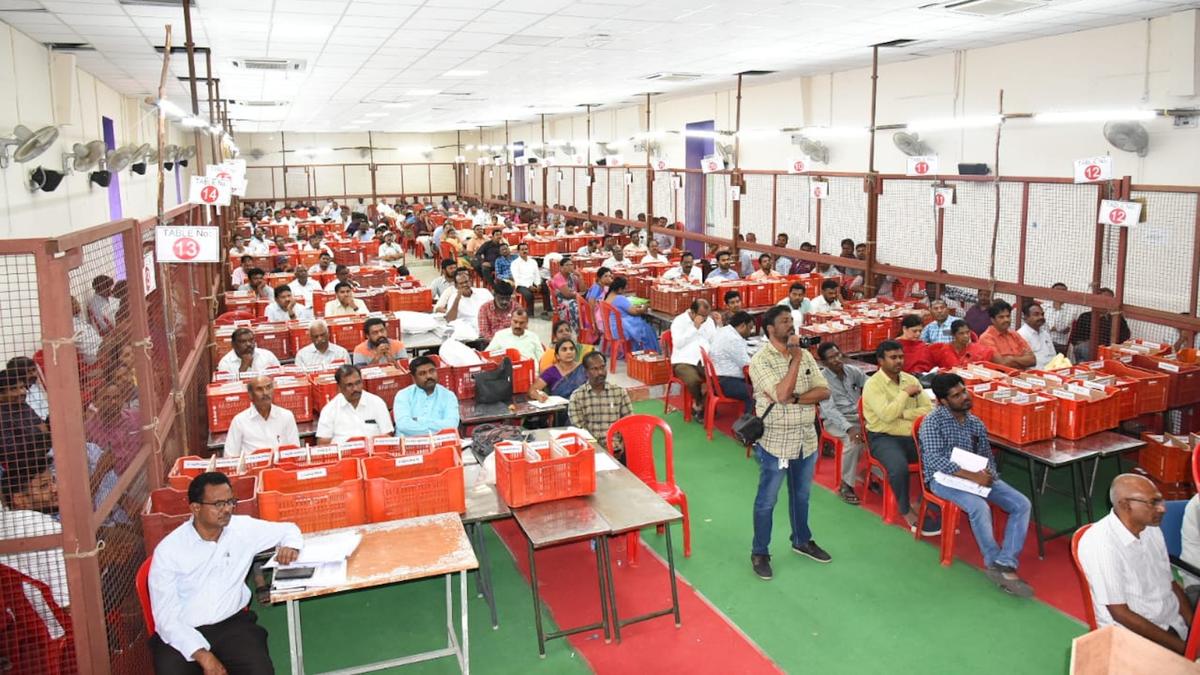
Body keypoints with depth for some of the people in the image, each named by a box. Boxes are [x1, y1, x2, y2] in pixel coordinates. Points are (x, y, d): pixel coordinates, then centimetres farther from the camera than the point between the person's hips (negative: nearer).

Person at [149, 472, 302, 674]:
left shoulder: (243, 528, 0)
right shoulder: (168, 550, -7)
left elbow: (287, 529, 18)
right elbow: (166, 616, -11)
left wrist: (290, 545, -8)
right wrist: (202, 655, -22)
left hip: (232, 623, 2)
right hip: (181, 633, -1)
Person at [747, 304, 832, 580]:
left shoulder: (805, 355, 4)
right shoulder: (760, 360, -15)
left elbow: (824, 391, -4)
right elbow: (781, 394, -26)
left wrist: (795, 398, -20)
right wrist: (795, 359, -21)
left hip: (807, 439, 6)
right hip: (776, 442, -6)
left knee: (801, 495, 22)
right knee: (767, 500, 7)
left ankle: (801, 540, 42)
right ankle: (759, 553, 21)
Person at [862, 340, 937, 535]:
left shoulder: (911, 380, 11)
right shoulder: (873, 384, -8)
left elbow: (928, 410, 4)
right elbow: (887, 415, -22)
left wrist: (904, 414, -11)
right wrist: (905, 393, -12)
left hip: (912, 435, 5)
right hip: (883, 438, -5)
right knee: (899, 466, -34)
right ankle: (906, 512, -9)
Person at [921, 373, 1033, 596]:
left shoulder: (976, 423, 10)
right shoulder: (932, 422, -10)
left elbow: (987, 456, 15)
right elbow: (934, 460, -21)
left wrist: (987, 474, -10)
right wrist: (972, 476, -28)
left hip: (977, 476, 7)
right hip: (944, 478, -7)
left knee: (1022, 504, -13)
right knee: (980, 507, -34)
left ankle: (1006, 565, -21)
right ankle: (995, 563, -14)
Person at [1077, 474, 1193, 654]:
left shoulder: (1151, 528, 4)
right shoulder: (1099, 543, -20)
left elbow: (1172, 584, 12)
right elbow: (1121, 614, -17)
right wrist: (1182, 646, -16)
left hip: (1176, 624, 7)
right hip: (1133, 634, -7)